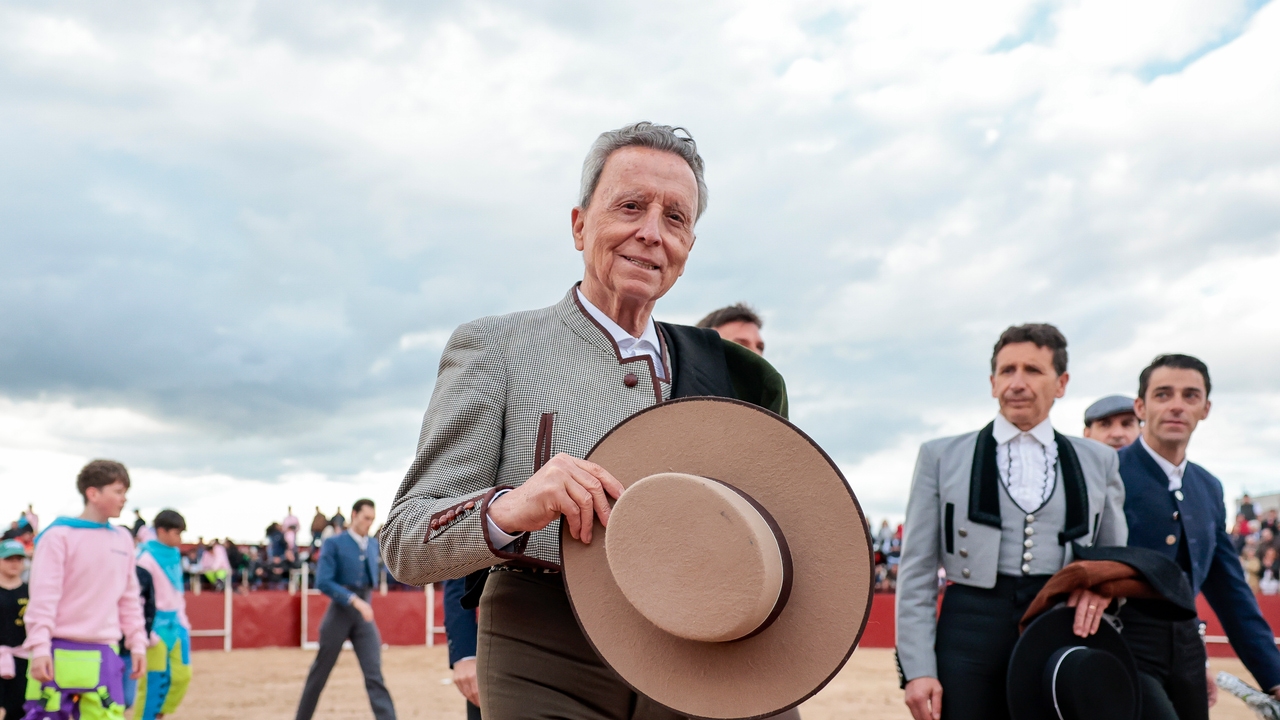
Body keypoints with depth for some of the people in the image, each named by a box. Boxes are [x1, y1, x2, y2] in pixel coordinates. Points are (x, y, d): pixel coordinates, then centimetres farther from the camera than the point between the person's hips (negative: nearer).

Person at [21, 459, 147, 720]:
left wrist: (137, 642, 13)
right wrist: (39, 649, -15)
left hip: (103, 657, 5)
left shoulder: (123, 540, 10)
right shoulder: (59, 536, -7)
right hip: (60, 655, -5)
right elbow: (43, 597, -10)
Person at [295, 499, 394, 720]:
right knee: (320, 673, 10)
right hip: (339, 613, -3)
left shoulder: (375, 545, 10)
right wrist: (354, 600, -24)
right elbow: (323, 582, -15)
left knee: (374, 675, -6)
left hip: (365, 615, 3)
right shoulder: (334, 543, -6)